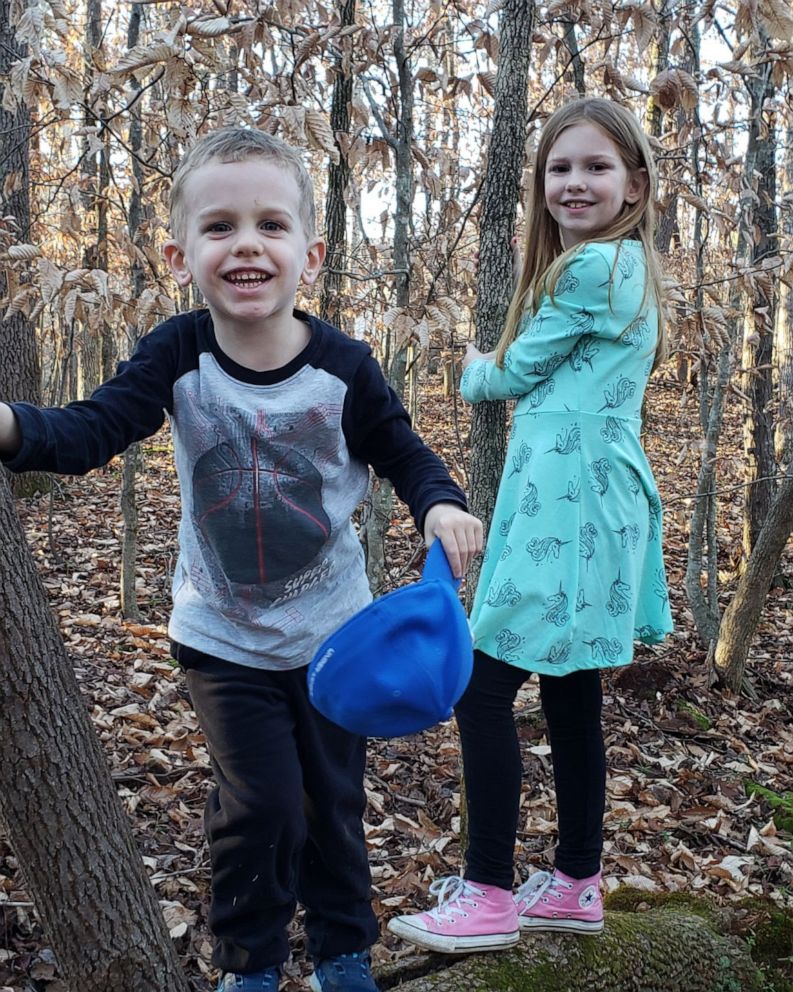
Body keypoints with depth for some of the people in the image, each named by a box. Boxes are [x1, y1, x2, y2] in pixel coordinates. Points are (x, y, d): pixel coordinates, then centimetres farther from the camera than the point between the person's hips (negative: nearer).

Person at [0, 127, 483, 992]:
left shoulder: (343, 367, -17)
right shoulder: (177, 355, -16)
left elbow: (403, 454, -3)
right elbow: (91, 431, -25)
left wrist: (440, 505, -24)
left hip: (332, 628, 1)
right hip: (223, 635, 0)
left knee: (333, 799, 14)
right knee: (260, 806, -2)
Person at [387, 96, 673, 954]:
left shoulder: (591, 268, -12)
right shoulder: (625, 267, 18)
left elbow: (515, 375, -3)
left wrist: (475, 371, 16)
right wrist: (499, 371, 9)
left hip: (566, 508, -10)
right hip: (585, 504, 10)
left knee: (483, 689, -5)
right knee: (568, 695, 13)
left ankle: (489, 896, 3)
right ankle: (576, 884, 23)